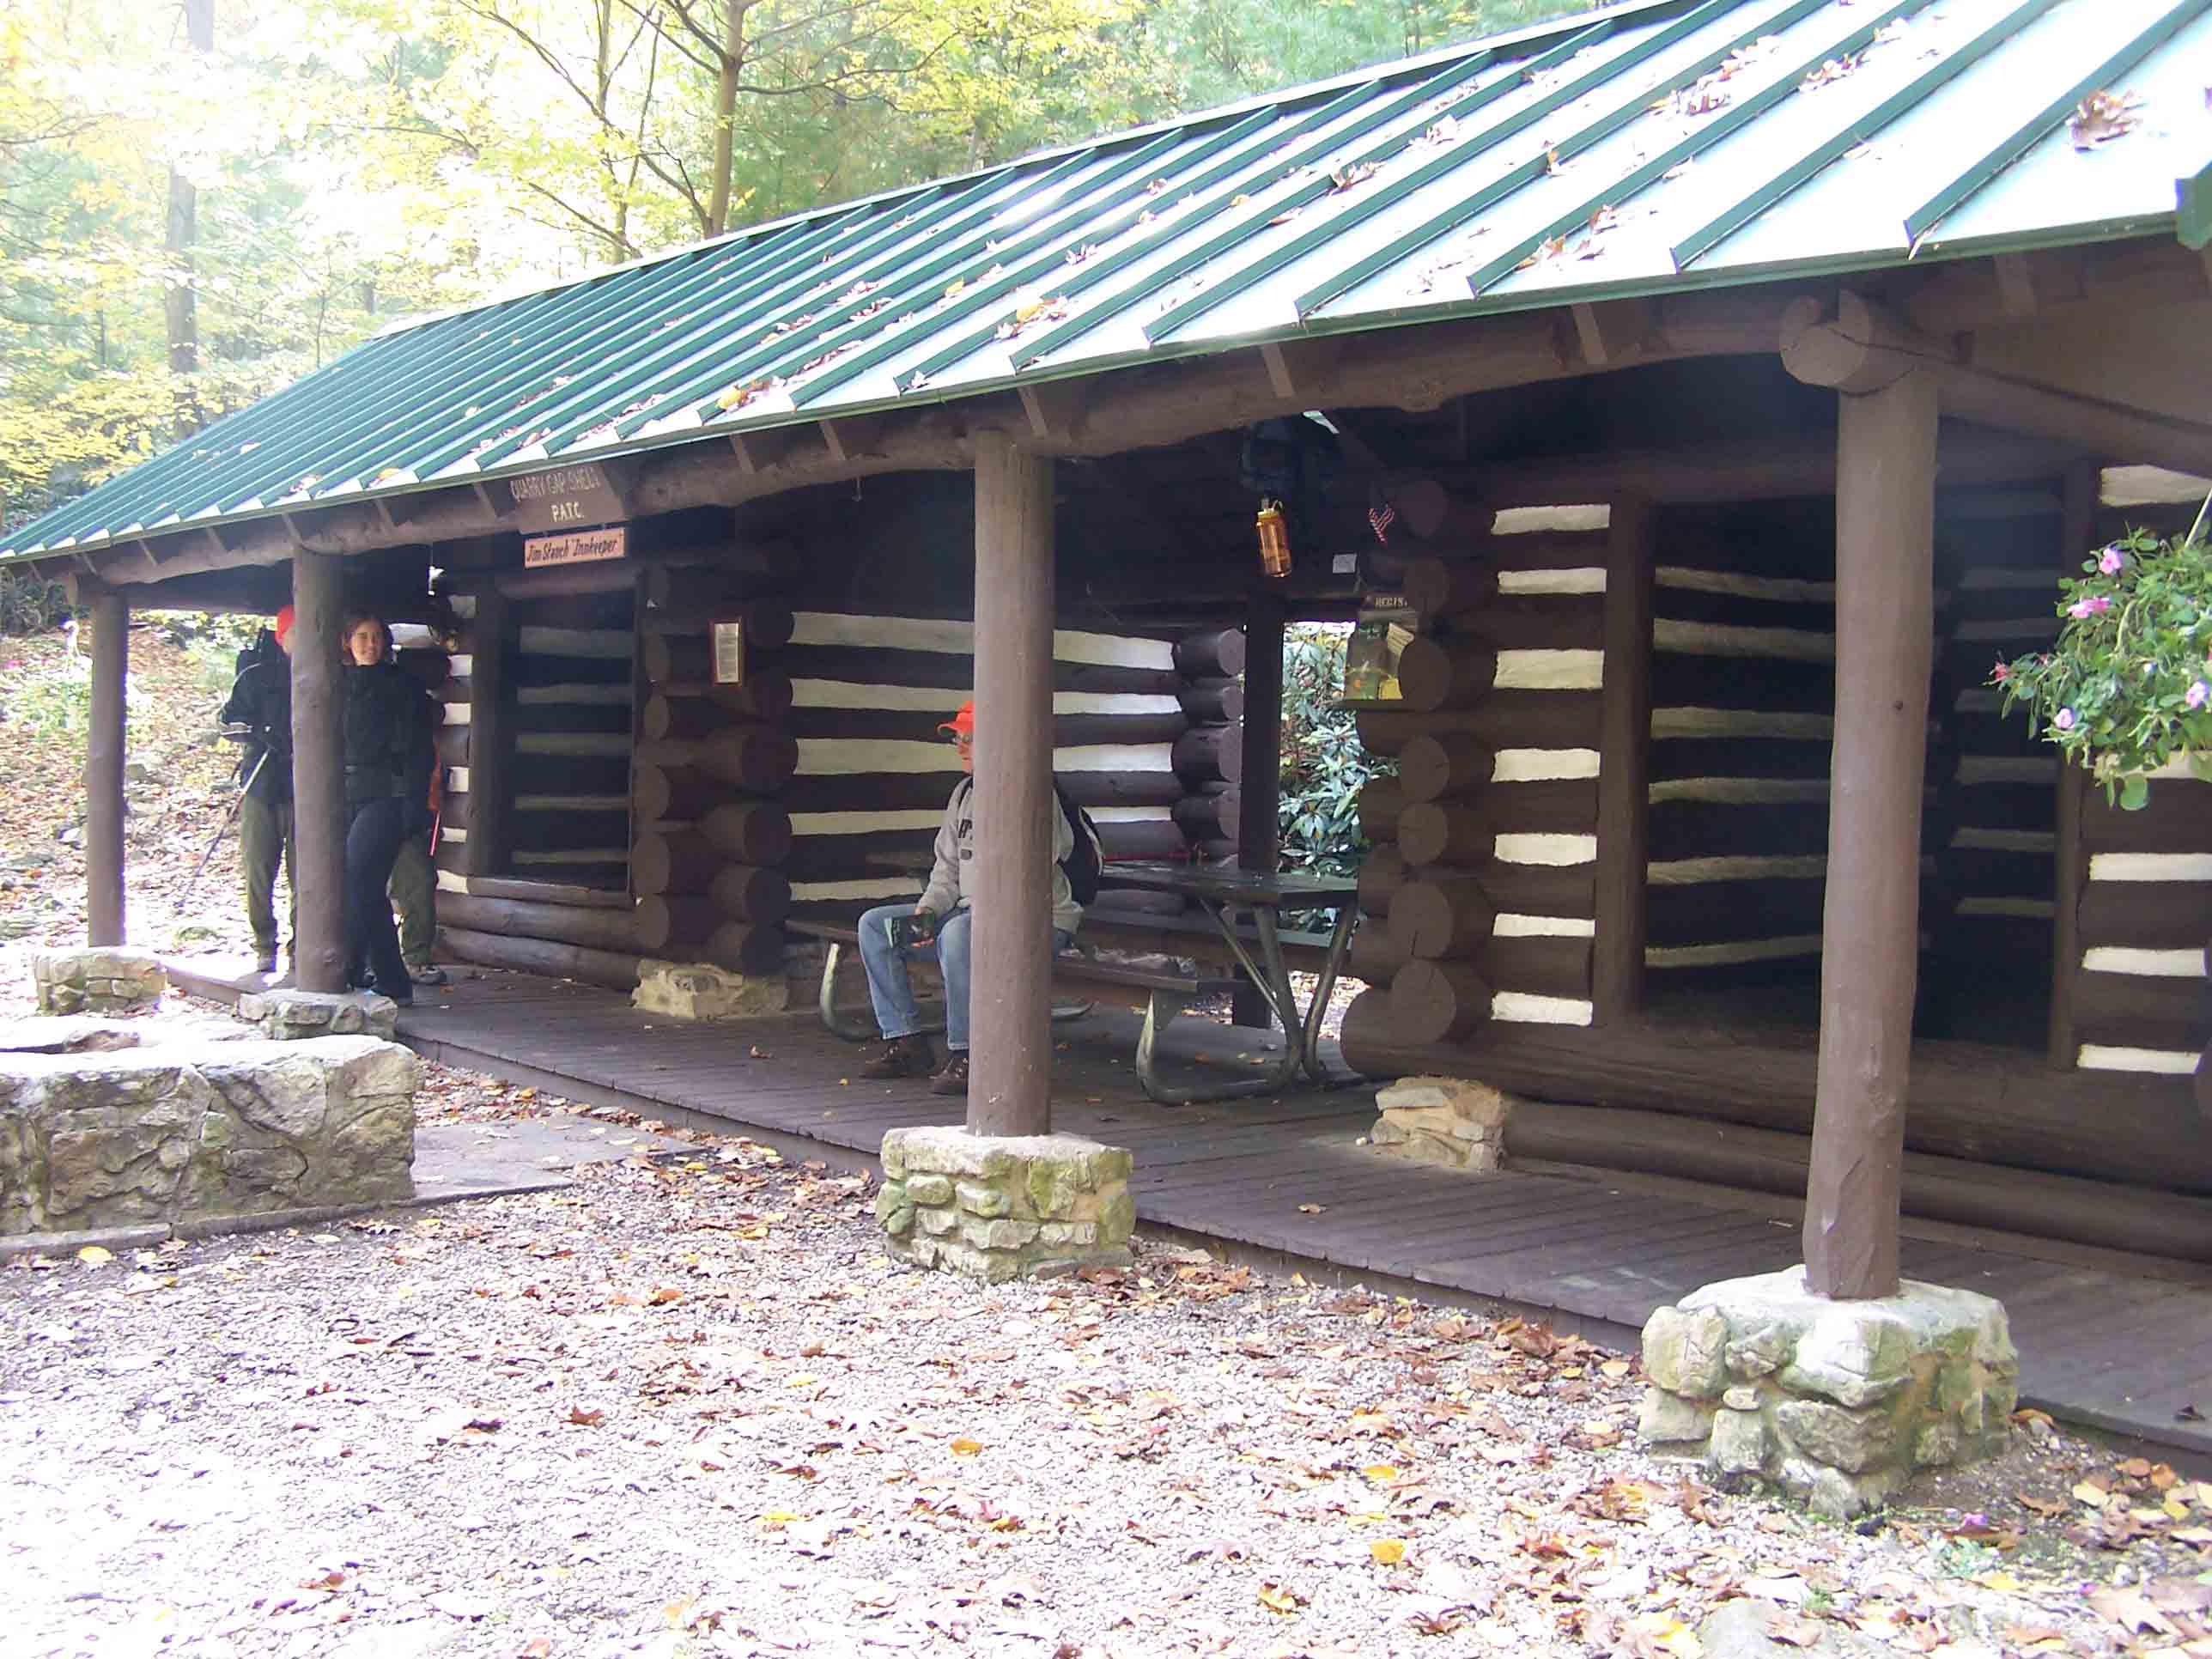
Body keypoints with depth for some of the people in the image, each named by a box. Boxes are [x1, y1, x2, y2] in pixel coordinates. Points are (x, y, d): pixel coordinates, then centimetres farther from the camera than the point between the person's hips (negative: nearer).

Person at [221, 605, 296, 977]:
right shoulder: (255, 677, 9)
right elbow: (231, 719, 2)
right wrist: (264, 733, -15)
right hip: (261, 785, 0)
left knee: (304, 875, -4)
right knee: (258, 872, -1)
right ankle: (264, 948, 8)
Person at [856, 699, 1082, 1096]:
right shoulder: (965, 793, 13)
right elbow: (948, 866, 15)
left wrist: (977, 916, -25)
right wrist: (926, 911, -2)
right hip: (972, 912, 9)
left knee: (958, 933, -39)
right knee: (874, 925, 2)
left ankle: (965, 1057, -29)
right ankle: (907, 1042, 1)